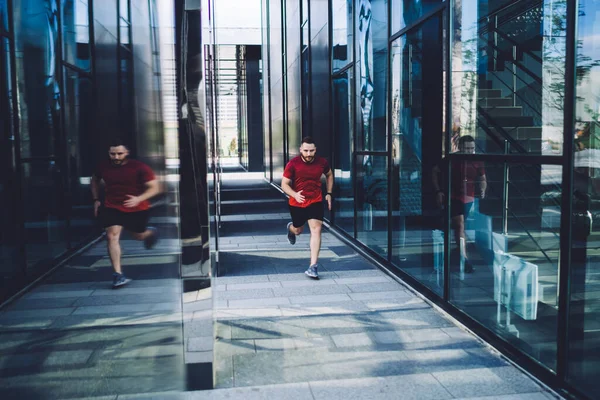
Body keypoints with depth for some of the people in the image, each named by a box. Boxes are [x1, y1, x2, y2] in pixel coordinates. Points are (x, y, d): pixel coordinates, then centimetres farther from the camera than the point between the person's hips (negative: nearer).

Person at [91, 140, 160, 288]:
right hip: (112, 208, 2)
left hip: (137, 209, -2)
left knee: (138, 236, 17)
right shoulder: (103, 166, -5)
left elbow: (154, 188, -17)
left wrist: (138, 199, -33)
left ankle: (150, 232, 57)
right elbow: (95, 180, 18)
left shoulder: (139, 167, -17)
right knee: (112, 236, -15)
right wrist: (96, 200, 9)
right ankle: (118, 274, -11)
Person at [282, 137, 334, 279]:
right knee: (298, 230, 18)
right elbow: (284, 184, -11)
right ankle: (291, 228, 59)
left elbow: (329, 175, 15)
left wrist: (329, 193, 7)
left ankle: (313, 266, -10)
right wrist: (295, 195, -30)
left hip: (315, 202, 1)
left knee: (316, 230, -12)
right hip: (297, 203, 0)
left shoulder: (322, 162, -7)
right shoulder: (293, 164, -15)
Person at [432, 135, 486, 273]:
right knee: (460, 225, -17)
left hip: (469, 198, 4)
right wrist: (438, 191, -5)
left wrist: (482, 189, -10)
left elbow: (482, 179, 11)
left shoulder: (477, 162, -1)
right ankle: (465, 259, -21)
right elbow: (435, 172, 1)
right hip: (453, 197, -4)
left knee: (459, 226, 16)